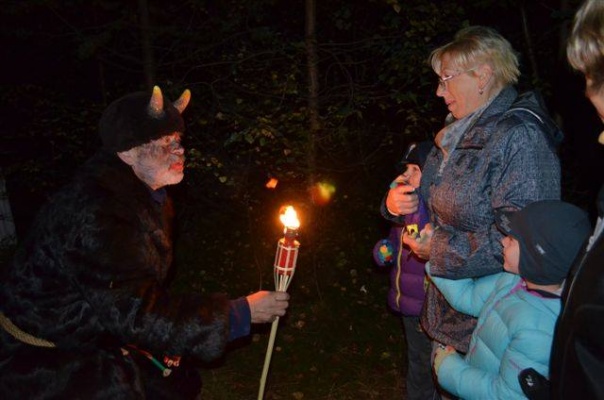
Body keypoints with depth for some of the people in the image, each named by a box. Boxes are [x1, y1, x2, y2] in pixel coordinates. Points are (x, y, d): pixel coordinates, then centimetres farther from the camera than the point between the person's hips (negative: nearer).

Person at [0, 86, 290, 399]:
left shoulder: (146, 196, 0)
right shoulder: (96, 214, -30)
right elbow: (138, 314, -32)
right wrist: (240, 313, -28)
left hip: (96, 336, 8)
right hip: (38, 360, -8)